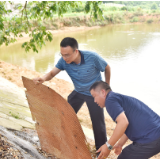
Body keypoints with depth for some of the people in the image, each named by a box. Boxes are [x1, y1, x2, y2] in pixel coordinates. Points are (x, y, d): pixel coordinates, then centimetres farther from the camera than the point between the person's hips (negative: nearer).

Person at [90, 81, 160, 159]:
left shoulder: (110, 99, -8)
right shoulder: (122, 98, 22)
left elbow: (123, 123, -22)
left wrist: (108, 146, -13)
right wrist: (120, 144, 28)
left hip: (150, 139, -10)